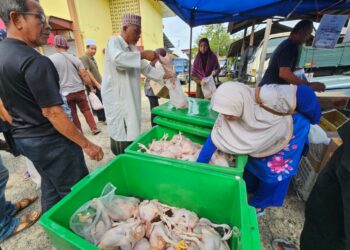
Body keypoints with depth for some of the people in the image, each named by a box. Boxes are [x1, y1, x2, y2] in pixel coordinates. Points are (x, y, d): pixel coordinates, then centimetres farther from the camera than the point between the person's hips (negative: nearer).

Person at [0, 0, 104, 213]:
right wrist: (87, 144, -18)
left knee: (50, 188, 24)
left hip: (23, 138, 10)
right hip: (50, 141, -9)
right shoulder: (34, 61, -21)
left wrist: (20, 129, 25)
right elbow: (52, 113, -24)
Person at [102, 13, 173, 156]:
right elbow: (117, 58, -28)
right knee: (121, 134, -4)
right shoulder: (114, 41, -6)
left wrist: (164, 75, 7)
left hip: (130, 96, 8)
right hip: (116, 96, -7)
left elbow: (145, 68, 18)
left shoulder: (132, 47, 17)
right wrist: (143, 54, -27)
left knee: (131, 132, 12)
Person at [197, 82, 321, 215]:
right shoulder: (226, 117, -25)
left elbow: (305, 93, -28)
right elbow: (214, 139, -21)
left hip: (289, 131, -3)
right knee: (251, 163, 13)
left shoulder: (267, 97, -41)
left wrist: (313, 120, -11)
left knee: (272, 171, 6)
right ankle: (249, 192, 42)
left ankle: (258, 204, 30)